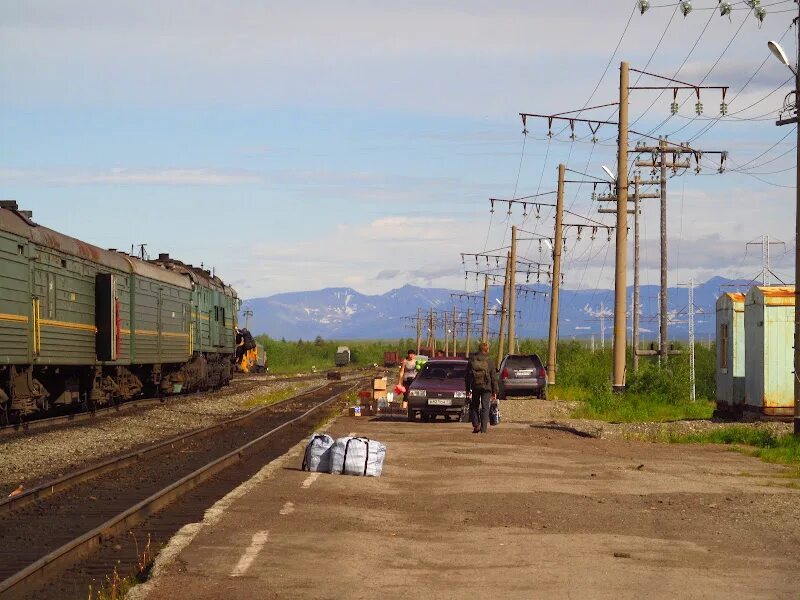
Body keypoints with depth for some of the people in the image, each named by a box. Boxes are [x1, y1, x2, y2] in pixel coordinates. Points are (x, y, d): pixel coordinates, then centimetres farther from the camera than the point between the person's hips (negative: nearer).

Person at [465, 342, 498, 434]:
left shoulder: (472, 359, 4)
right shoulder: (490, 361, -2)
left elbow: (467, 376, 8)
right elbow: (494, 377, -2)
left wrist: (468, 388, 16)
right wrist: (494, 392, 3)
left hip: (475, 386, 2)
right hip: (486, 387, -2)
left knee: (474, 406, 15)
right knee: (485, 408, 1)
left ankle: (476, 425, 3)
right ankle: (483, 428, -4)